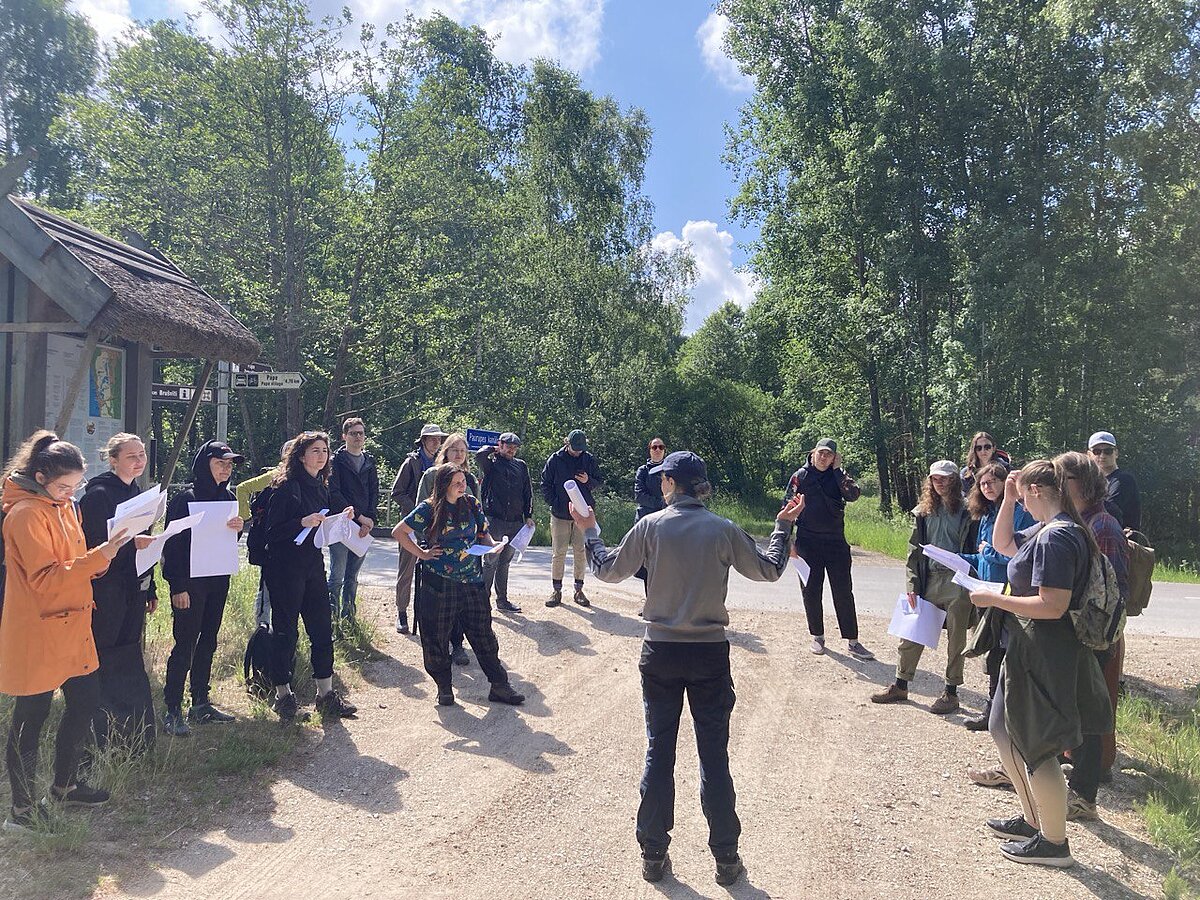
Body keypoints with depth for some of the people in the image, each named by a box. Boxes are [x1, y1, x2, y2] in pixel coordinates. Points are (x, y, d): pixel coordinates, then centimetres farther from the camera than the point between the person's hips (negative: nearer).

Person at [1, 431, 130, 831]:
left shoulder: (63, 507, 12)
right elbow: (44, 578, -22)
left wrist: (100, 556, 2)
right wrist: (97, 558, -29)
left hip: (72, 628, 9)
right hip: (37, 635, -9)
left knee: (85, 702, 16)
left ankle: (64, 785, 34)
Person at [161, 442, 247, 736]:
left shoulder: (228, 497, 9)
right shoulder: (186, 498, -11)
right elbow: (172, 544, -13)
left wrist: (239, 527, -8)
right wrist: (177, 587, -17)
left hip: (218, 580, 7)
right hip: (190, 582, -7)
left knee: (207, 641, 13)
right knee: (185, 644, -5)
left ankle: (200, 704, 23)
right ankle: (172, 712, 3)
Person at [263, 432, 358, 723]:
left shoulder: (321, 487, 12)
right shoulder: (287, 486, -11)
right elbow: (272, 531, -14)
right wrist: (302, 522, -26)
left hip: (314, 566, 7)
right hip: (285, 569, -7)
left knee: (322, 630, 7)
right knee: (286, 632, 2)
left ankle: (326, 694, 16)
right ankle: (283, 697, 16)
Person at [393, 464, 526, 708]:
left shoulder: (471, 504, 6)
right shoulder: (429, 509, -5)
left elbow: (484, 535, 13)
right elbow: (399, 532, -1)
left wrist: (493, 545, -8)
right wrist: (421, 553, -4)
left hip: (472, 581, 3)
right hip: (438, 583, -3)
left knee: (483, 634, 5)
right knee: (437, 637, 6)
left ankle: (499, 686, 12)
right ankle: (444, 687, 23)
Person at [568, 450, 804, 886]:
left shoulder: (650, 526, -7)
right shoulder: (724, 530, -5)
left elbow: (608, 570, 2)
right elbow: (769, 570, 7)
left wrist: (590, 531, 18)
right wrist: (783, 526, 22)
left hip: (661, 653, 0)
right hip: (710, 654, 0)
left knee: (658, 753, 12)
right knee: (714, 757, 10)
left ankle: (653, 854, 22)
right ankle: (726, 859, 19)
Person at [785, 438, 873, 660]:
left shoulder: (838, 476, 5)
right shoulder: (800, 476, 1)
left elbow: (853, 495, -13)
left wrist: (837, 470, -11)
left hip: (835, 542, 1)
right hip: (808, 542, -1)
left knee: (844, 592, 2)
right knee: (811, 592, 6)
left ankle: (852, 642, 8)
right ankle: (817, 637, 21)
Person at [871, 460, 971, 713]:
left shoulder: (965, 511, -4)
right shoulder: (923, 511, 8)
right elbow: (914, 550, 8)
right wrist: (913, 585, 2)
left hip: (956, 581, -4)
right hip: (929, 579, 4)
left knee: (956, 638, 6)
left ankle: (951, 692, 18)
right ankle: (900, 685, 19)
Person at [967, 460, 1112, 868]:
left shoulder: (1056, 537, -23)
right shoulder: (1046, 530, 8)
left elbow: (1053, 606, -28)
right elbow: (1003, 544, 24)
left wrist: (994, 599, -19)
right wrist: (1007, 500, 12)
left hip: (1044, 657, -10)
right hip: (1029, 650, 10)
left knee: (1036, 748, 4)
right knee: (1007, 734, 21)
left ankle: (1054, 842, 20)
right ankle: (1032, 820, 35)